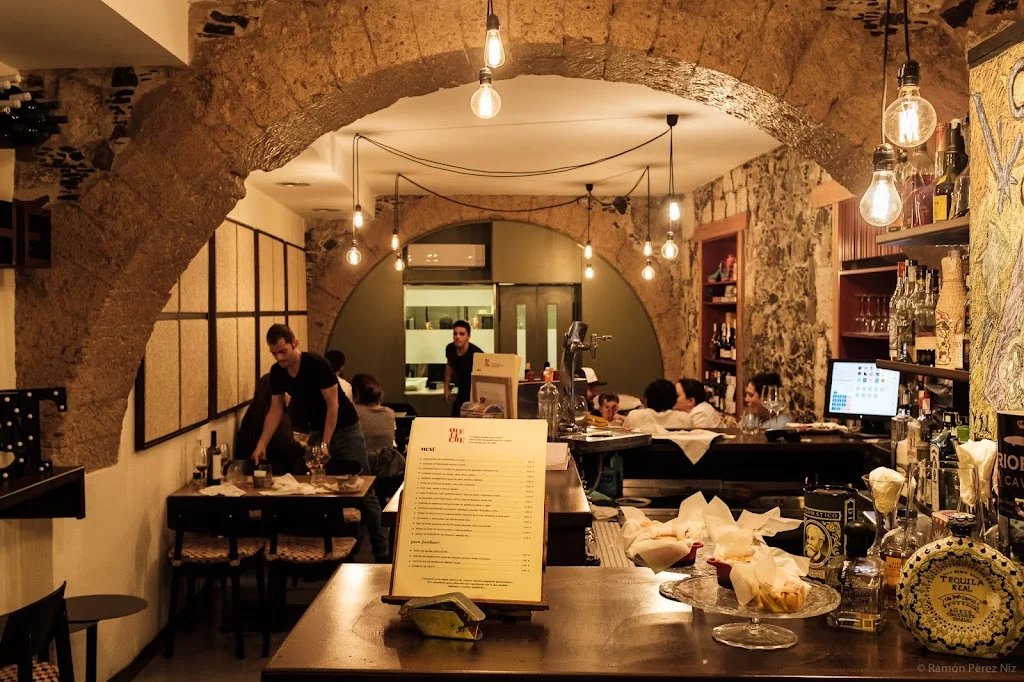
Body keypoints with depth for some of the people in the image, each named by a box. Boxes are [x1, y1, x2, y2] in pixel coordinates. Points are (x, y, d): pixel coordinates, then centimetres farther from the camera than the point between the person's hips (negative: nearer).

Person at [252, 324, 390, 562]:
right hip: (316, 430, 6)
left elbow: (333, 404, -20)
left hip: (345, 429, -6)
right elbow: (275, 409, 2)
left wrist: (325, 444, -20)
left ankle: (382, 553, -3)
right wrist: (262, 444, -7)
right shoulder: (277, 373, -4)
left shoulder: (317, 364, -23)